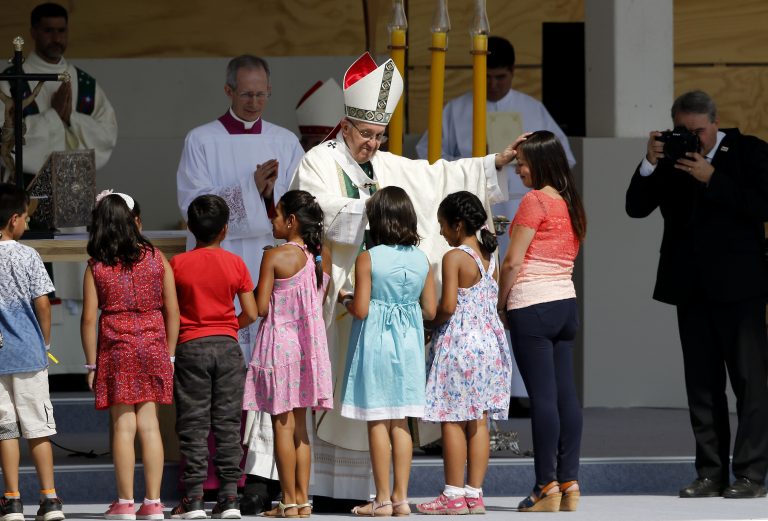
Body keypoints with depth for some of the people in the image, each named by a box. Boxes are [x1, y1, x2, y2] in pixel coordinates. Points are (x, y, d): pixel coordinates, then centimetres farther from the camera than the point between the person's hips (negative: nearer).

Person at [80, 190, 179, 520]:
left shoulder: (96, 267, -3)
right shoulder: (156, 259, 1)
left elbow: (89, 318, -4)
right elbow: (172, 312, 2)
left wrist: (91, 364, 2)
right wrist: (168, 355, 11)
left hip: (116, 348, -2)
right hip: (152, 345, 2)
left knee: (123, 425, 1)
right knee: (149, 424, 4)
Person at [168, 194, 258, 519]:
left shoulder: (178, 264, -3)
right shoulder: (235, 264, 0)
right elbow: (250, 314, 0)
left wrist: (170, 344, 15)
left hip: (191, 346, -1)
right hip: (227, 346, 1)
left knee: (193, 425, 1)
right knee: (227, 423, 5)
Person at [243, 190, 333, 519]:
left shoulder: (275, 257, -14)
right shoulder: (323, 257, 3)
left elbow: (261, 308, -14)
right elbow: (318, 302, 10)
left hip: (279, 341, -6)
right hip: (310, 343, 6)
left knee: (282, 425, -1)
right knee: (299, 425, 12)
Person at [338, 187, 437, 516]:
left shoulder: (367, 259, -11)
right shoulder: (422, 260, 2)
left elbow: (361, 309, -13)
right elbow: (430, 311, 5)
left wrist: (345, 299, 7)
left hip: (375, 341, -4)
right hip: (408, 343, 4)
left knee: (377, 421, 0)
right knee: (401, 422, 9)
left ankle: (382, 500, 0)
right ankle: (401, 496, 8)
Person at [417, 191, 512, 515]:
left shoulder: (454, 258, -12)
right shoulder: (489, 258, 10)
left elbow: (448, 306, -19)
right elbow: (494, 302, 12)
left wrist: (431, 322, 1)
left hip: (458, 342, -8)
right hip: (488, 340, 8)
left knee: (452, 420, -2)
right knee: (478, 421, 8)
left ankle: (454, 495, -2)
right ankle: (475, 494, 9)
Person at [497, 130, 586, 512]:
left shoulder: (535, 201, -10)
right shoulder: (571, 203, 13)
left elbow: (513, 262, -12)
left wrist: (500, 304, 1)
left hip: (533, 307, -8)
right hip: (566, 304, 8)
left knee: (542, 397, -7)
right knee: (566, 395, 7)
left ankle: (547, 490, -7)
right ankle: (569, 485, 7)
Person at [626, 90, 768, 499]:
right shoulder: (670, 158, 8)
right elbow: (636, 207, 4)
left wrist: (712, 179, -18)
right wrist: (650, 165, -11)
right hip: (691, 286, 5)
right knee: (702, 384, 6)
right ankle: (711, 473, 10)